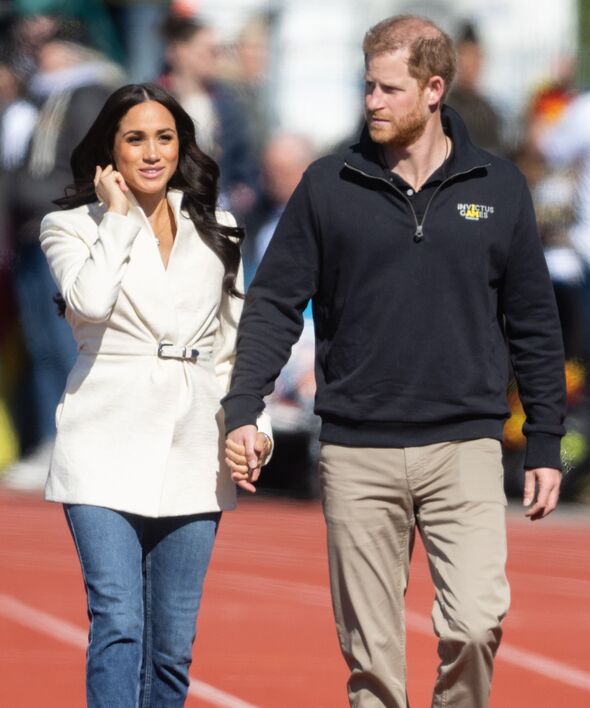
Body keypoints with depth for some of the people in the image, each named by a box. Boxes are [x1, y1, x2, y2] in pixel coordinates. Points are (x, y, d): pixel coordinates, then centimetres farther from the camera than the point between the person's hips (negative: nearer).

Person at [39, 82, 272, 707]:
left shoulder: (215, 235, 15)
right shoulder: (72, 227, 4)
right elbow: (90, 299, -17)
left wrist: (251, 423, 4)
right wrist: (117, 217, -6)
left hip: (192, 451, 4)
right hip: (108, 449, -4)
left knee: (173, 644, 3)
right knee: (118, 625, -16)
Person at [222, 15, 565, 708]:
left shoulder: (498, 188, 5)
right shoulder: (328, 186, 4)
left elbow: (533, 323, 10)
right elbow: (274, 303, 5)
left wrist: (545, 444, 9)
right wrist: (242, 409, -7)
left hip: (464, 447, -1)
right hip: (357, 453, 1)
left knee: (475, 622, -17)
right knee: (370, 651, 3)